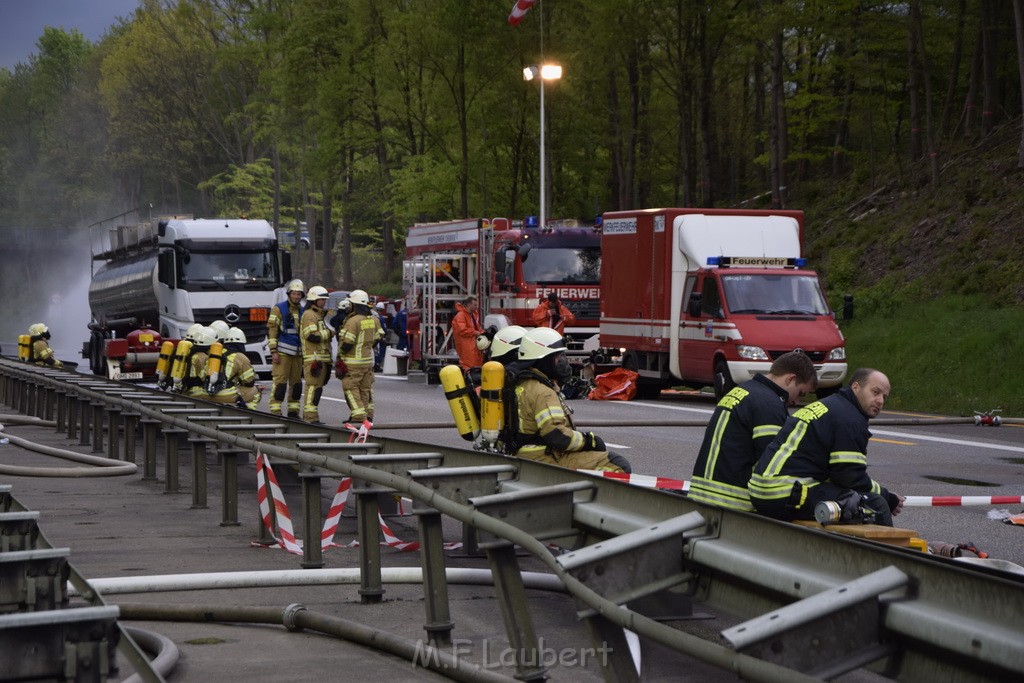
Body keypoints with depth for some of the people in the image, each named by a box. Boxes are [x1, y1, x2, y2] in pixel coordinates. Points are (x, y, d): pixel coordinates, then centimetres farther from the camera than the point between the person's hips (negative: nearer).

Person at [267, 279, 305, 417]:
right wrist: (273, 352, -14)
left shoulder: (303, 311, 15)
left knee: (296, 382, 9)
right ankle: (275, 411, -8)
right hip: (282, 352, -6)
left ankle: (294, 411, 17)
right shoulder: (279, 309, -3)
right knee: (280, 382, -9)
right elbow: (271, 330, -8)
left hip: (298, 353, 6)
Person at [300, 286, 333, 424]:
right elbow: (312, 336, -20)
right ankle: (311, 417, -16)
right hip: (313, 357, -10)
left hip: (322, 358, 10)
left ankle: (308, 416, 15)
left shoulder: (319, 315, 24)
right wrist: (329, 332, -10)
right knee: (314, 387, -13)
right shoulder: (309, 315, -9)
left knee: (317, 387, 11)